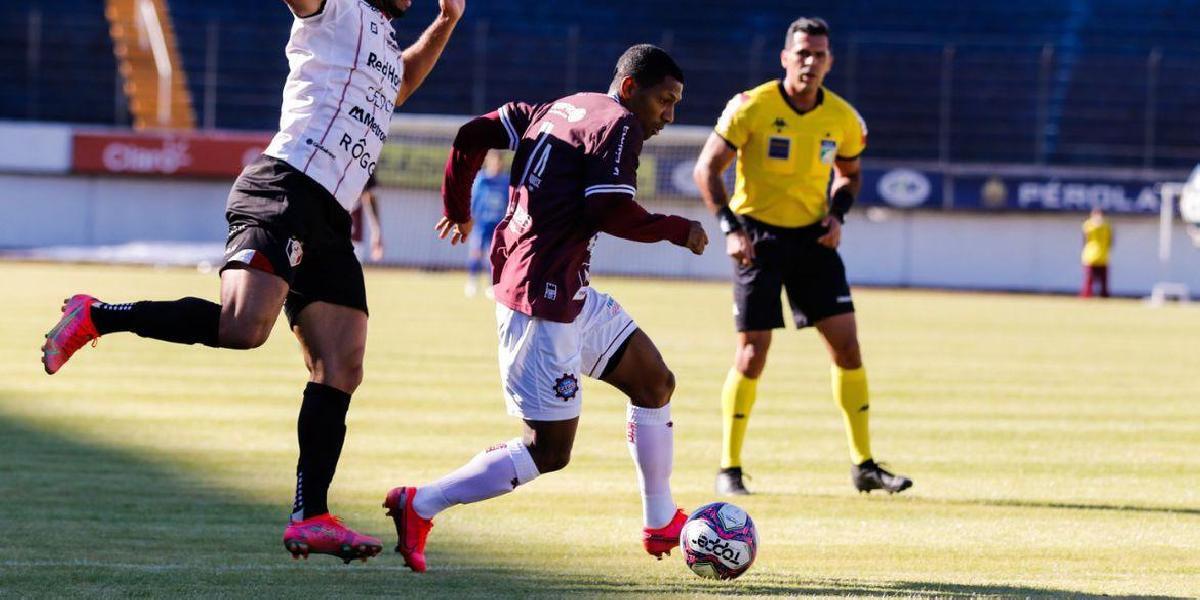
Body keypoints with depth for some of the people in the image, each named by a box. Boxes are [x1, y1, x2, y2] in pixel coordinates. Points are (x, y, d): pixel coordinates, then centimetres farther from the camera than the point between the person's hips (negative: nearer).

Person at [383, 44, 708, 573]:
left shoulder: (558, 109, 16)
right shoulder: (619, 125, -9)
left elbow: (473, 136, 13)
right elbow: (608, 211, -20)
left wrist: (458, 207, 27)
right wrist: (678, 231, -6)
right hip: (543, 297, -11)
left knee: (655, 382, 19)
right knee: (549, 450, -7)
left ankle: (661, 524, 28)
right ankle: (419, 506, -6)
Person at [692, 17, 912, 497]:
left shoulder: (843, 119, -1)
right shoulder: (753, 107, -13)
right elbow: (707, 169, -8)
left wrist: (837, 214, -1)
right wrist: (731, 228, -16)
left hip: (812, 237, 4)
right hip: (759, 235, -4)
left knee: (846, 344, -3)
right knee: (752, 353, -6)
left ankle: (863, 465, 6)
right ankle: (729, 470, 6)